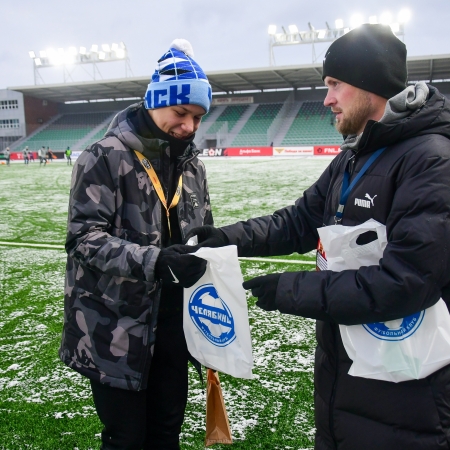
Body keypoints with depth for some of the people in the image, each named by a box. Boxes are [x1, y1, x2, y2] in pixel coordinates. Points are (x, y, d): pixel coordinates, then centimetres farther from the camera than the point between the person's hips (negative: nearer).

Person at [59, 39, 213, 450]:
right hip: (116, 329, -5)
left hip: (173, 324, 6)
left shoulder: (192, 165, 8)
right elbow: (84, 238, -19)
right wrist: (153, 261, -32)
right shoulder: (106, 157, -12)